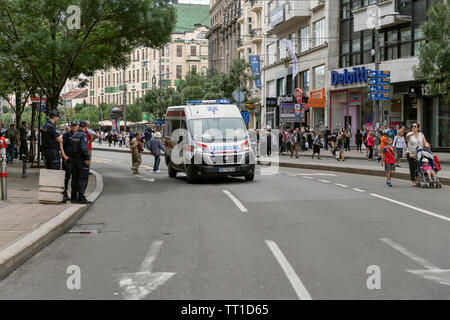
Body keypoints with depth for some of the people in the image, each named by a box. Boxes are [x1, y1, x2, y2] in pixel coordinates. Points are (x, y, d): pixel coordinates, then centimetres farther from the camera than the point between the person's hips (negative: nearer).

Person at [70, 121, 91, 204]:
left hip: (74, 159, 8)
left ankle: (73, 197, 12)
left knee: (75, 178, 10)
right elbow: (84, 148, -24)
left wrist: (72, 157, 16)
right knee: (83, 178, -6)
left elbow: (71, 148, 13)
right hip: (82, 159, -8)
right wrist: (88, 158, -18)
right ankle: (81, 197, -10)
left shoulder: (74, 135, 13)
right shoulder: (83, 135, -13)